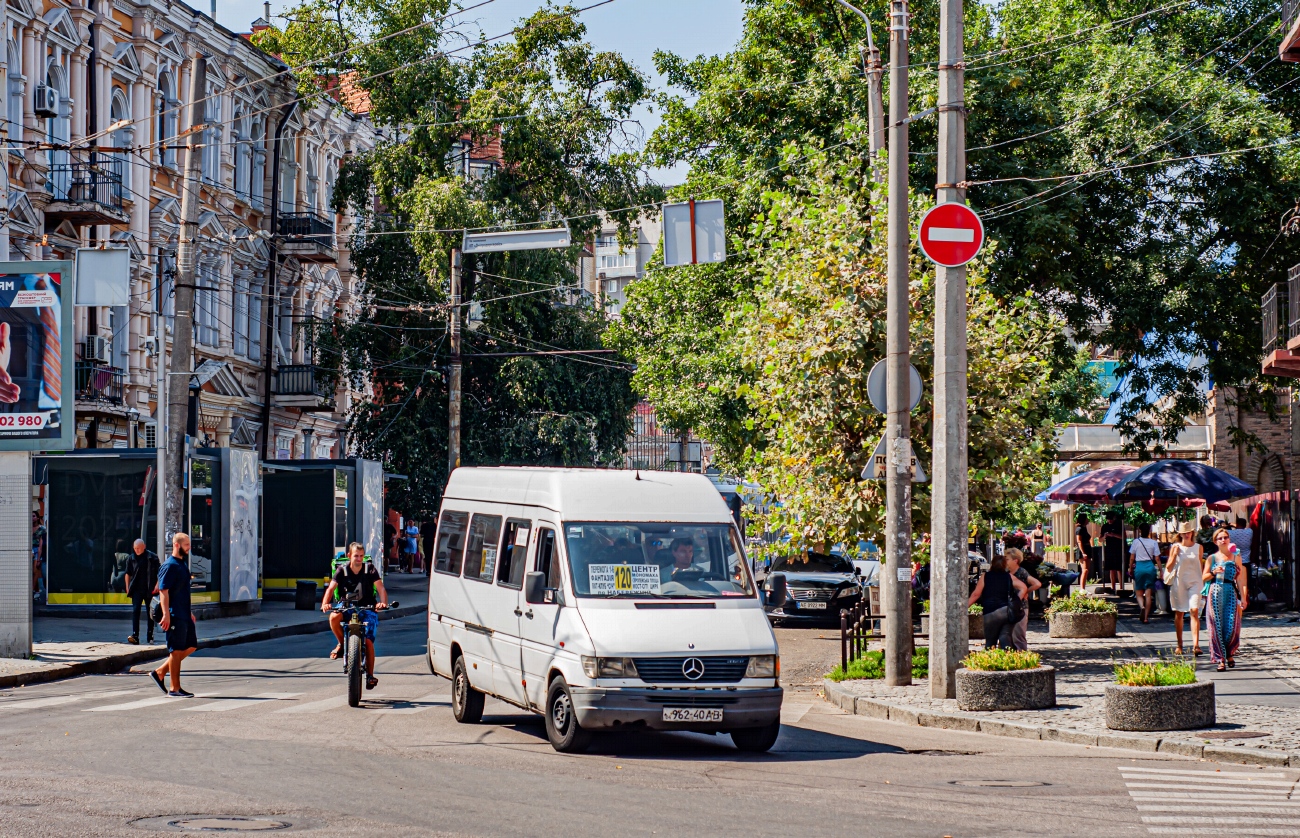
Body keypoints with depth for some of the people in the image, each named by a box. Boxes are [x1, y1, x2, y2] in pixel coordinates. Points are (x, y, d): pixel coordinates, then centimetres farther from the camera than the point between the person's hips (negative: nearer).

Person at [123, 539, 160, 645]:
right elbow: (128, 574, 12)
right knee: (135, 611, -11)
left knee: (150, 613, 8)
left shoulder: (152, 557, -2)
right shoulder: (131, 558, 5)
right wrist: (128, 588, 6)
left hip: (149, 590, -1)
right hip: (137, 590, 1)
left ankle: (150, 636, 18)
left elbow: (158, 573, 0)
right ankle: (135, 636, -18)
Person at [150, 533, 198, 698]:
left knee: (191, 646, 12)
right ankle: (175, 689, 2)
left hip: (184, 615, 10)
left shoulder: (183, 563, 16)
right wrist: (166, 614, -25)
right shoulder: (170, 565, -13)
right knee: (176, 650, -5)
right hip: (174, 616, -10)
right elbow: (163, 591, -18)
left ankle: (160, 672, 18)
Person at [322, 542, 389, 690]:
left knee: (368, 640, -18)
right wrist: (325, 603, -32)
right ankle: (342, 644, -3)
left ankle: (370, 675, -5)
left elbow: (380, 588, -12)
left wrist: (383, 602, -32)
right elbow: (331, 587, -13)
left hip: (367, 609, -1)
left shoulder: (369, 569, -2)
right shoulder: (342, 570, -1)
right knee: (334, 617, -32)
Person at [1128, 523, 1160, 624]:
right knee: (1148, 594, 5)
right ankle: (1146, 617, 1)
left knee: (1139, 593, 9)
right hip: (1150, 567, 1)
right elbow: (1157, 558, -1)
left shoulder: (1136, 542, -3)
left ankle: (1142, 607, -22)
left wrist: (1130, 568, 13)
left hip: (1139, 567, -1)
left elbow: (1132, 558, 1)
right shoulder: (1153, 542, -1)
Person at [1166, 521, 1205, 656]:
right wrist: (1174, 555, -10)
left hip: (1194, 582, -1)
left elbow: (1202, 566, 15)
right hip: (1179, 583, 1)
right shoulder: (1175, 547, 4)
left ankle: (1196, 644, -23)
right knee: (1179, 613, 7)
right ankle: (1179, 645, 18)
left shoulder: (1198, 547, 7)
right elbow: (1168, 568, 3)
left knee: (1194, 611, -16)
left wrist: (1204, 583, 13)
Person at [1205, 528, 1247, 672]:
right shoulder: (1212, 558, 8)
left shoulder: (1236, 557, 8)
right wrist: (1213, 572, -11)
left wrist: (1243, 597, 4)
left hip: (1231, 592, 0)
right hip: (1215, 593, 0)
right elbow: (1204, 577, 9)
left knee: (1232, 625, -4)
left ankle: (1229, 654, 18)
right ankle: (1219, 658, 0)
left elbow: (1239, 579, 8)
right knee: (1217, 626, -4)